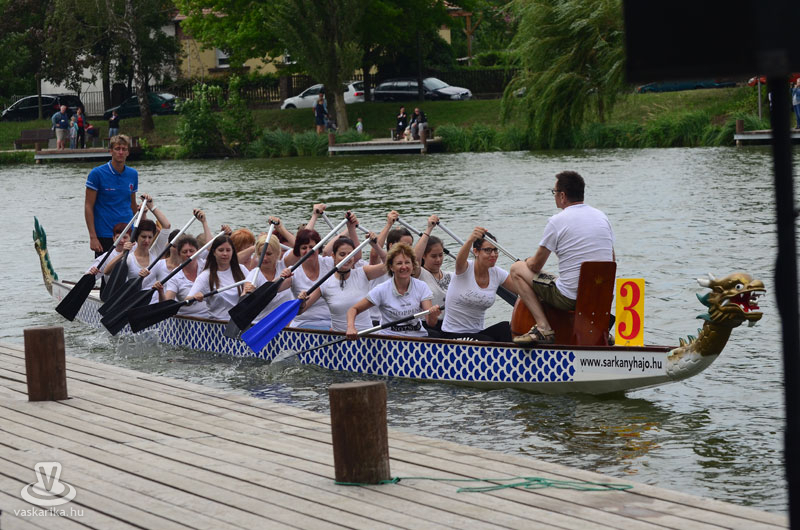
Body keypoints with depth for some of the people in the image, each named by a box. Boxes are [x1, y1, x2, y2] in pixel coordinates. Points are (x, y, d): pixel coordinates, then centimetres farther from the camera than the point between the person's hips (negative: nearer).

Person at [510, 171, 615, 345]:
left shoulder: (557, 221, -9)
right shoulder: (602, 217, 9)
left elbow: (535, 266, -2)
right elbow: (612, 261, 18)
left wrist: (527, 261, 22)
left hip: (570, 298, -7)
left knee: (517, 269, 7)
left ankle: (543, 327, -6)